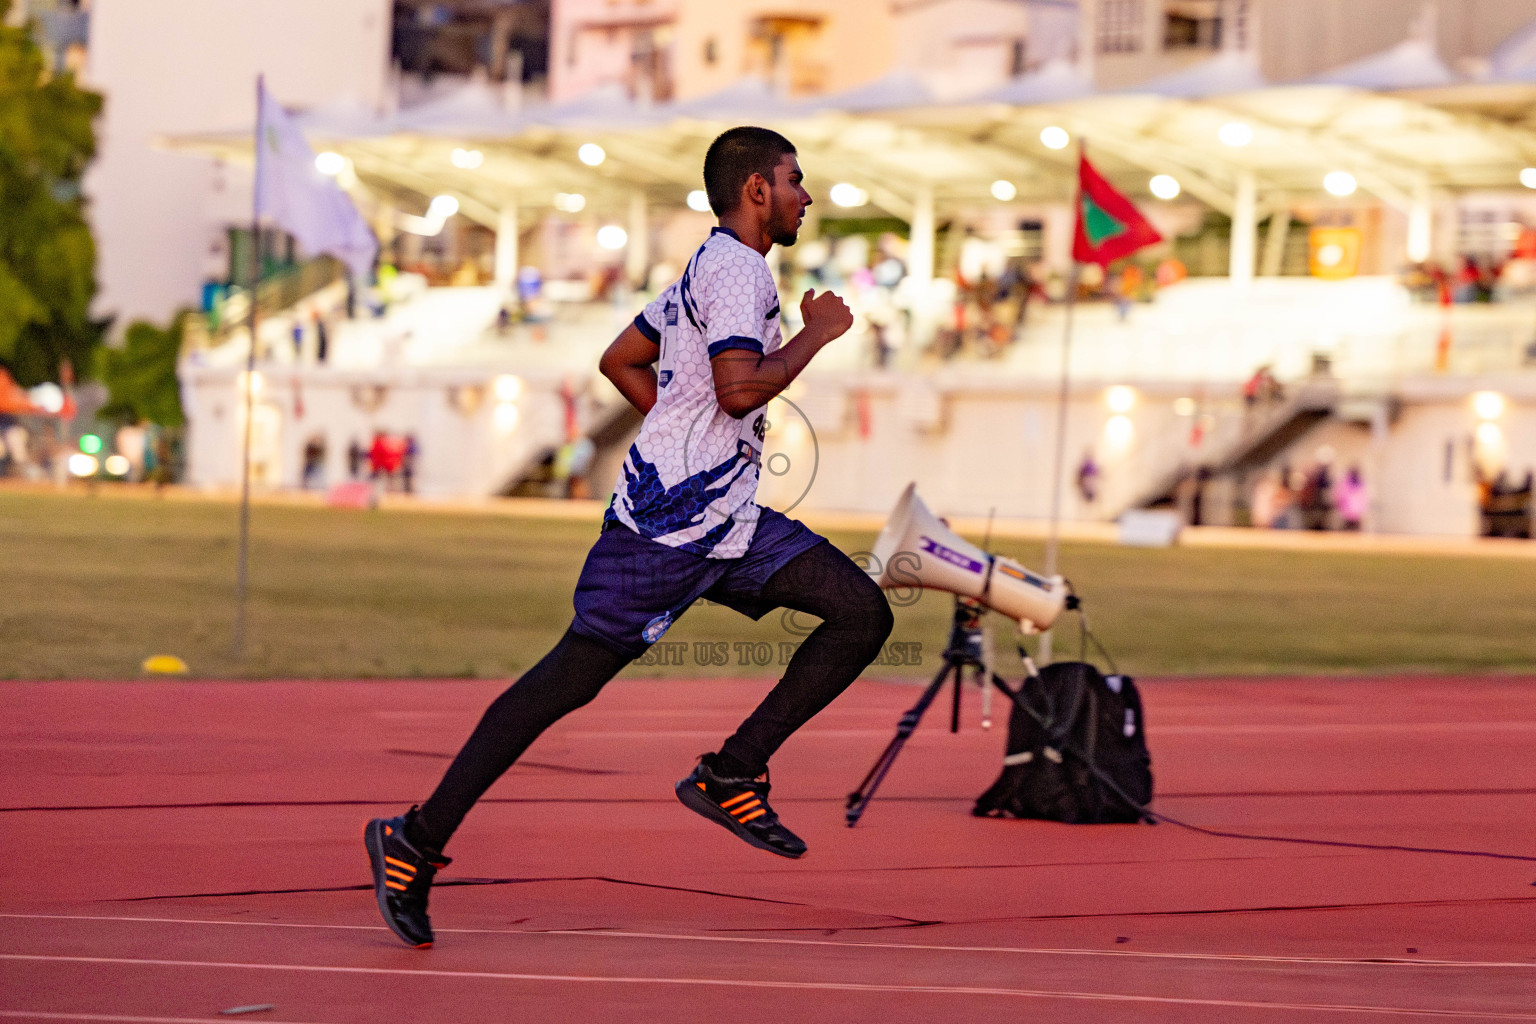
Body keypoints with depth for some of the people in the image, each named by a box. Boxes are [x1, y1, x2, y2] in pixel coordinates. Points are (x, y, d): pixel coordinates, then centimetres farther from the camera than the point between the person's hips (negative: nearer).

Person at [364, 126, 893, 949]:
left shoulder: (709, 268, 20)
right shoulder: (737, 269, -11)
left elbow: (620, 361, 27)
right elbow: (739, 388, -25)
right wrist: (816, 333, -11)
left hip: (728, 524, 10)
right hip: (662, 529, -10)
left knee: (864, 614, -2)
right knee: (570, 679, -7)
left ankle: (728, 776, -1)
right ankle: (415, 841, 1)